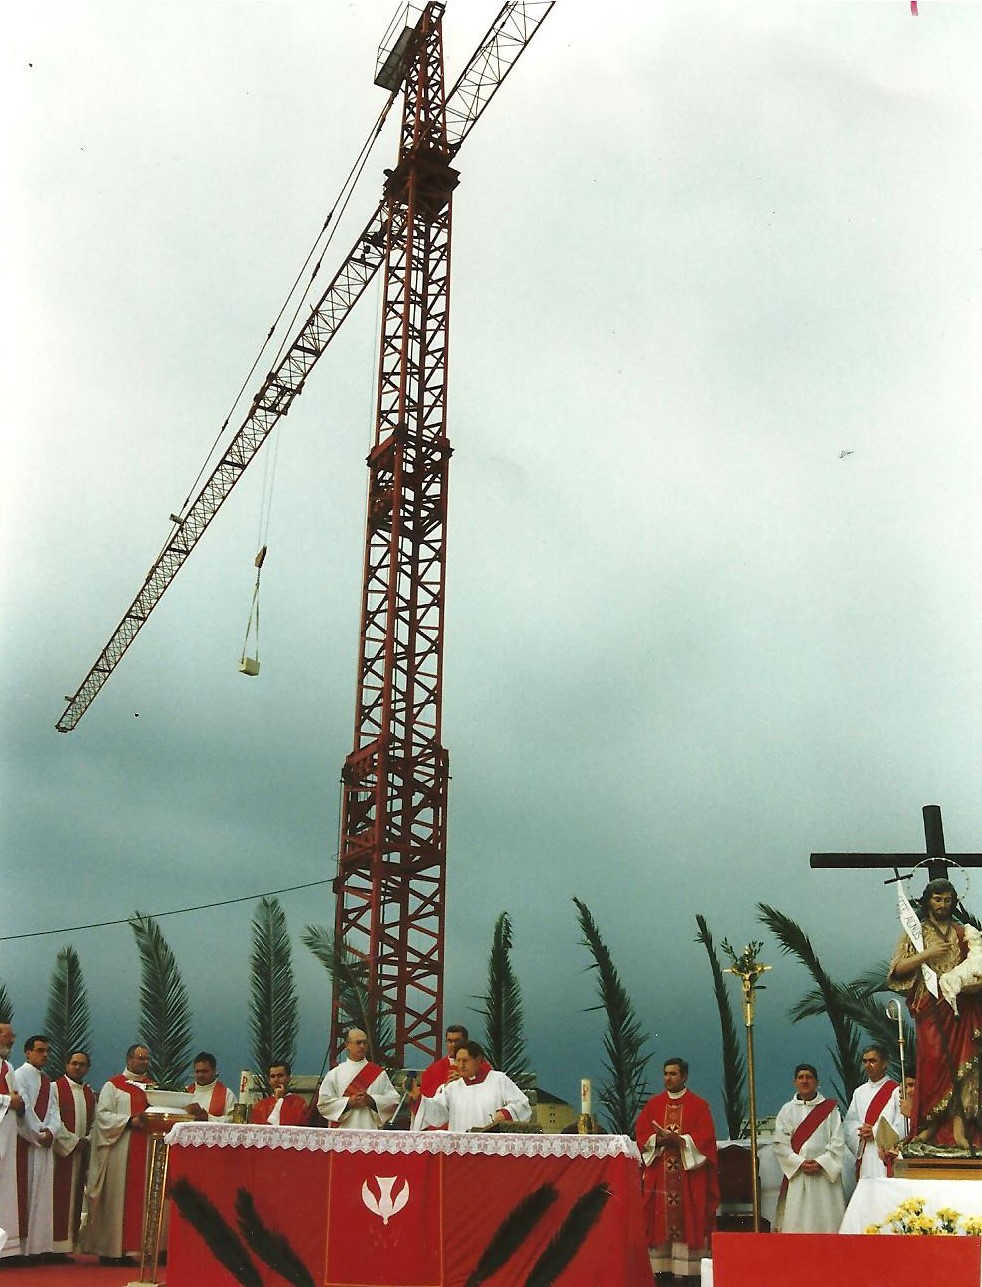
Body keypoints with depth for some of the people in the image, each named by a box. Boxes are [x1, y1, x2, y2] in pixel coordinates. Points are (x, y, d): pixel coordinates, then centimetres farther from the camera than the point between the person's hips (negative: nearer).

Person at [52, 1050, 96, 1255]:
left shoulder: (90, 1094, 16)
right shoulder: (55, 1088, -3)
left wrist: (87, 1141, -2)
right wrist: (73, 1141, -13)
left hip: (81, 1152, 6)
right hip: (60, 1151, -6)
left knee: (75, 1198, 6)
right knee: (59, 1198, -8)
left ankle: (68, 1243, 10)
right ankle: (54, 1245, -4)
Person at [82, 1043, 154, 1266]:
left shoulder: (153, 1086, 17)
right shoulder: (113, 1085, 2)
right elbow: (102, 1114, -7)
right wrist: (129, 1121, -16)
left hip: (144, 1151, 4)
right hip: (119, 1151, -4)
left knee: (138, 1196, 1)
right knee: (116, 1197, -3)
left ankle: (129, 1249, 6)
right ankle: (109, 1250, 3)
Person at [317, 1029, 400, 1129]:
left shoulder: (379, 1073, 9)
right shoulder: (334, 1074, 7)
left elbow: (394, 1099, 4)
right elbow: (323, 1102, 2)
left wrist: (372, 1101, -11)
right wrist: (348, 1103, -10)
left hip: (372, 1129, 1)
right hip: (343, 1131, -1)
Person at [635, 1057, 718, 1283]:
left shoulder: (699, 1105, 3)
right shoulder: (653, 1104, 11)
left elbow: (705, 1137, -6)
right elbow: (641, 1134, 5)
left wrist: (679, 1140, -18)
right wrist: (658, 1139, -14)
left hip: (689, 1174, -2)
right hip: (658, 1174, 2)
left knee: (689, 1221, -4)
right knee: (660, 1221, 0)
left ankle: (690, 1269, 0)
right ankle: (661, 1268, 3)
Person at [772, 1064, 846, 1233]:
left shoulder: (830, 1109, 7)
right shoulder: (787, 1110, 9)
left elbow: (838, 1142, -1)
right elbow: (780, 1144, 2)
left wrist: (821, 1163, -12)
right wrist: (800, 1163, -11)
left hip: (825, 1173, -1)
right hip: (796, 1174, 1)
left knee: (825, 1219, -5)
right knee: (796, 1221, -4)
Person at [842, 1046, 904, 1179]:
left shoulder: (896, 1091, -3)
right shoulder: (859, 1092, 15)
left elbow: (902, 1127, -9)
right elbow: (849, 1123, 11)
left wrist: (875, 1132, -14)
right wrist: (860, 1131, -10)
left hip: (887, 1157, -5)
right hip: (864, 1157, 5)